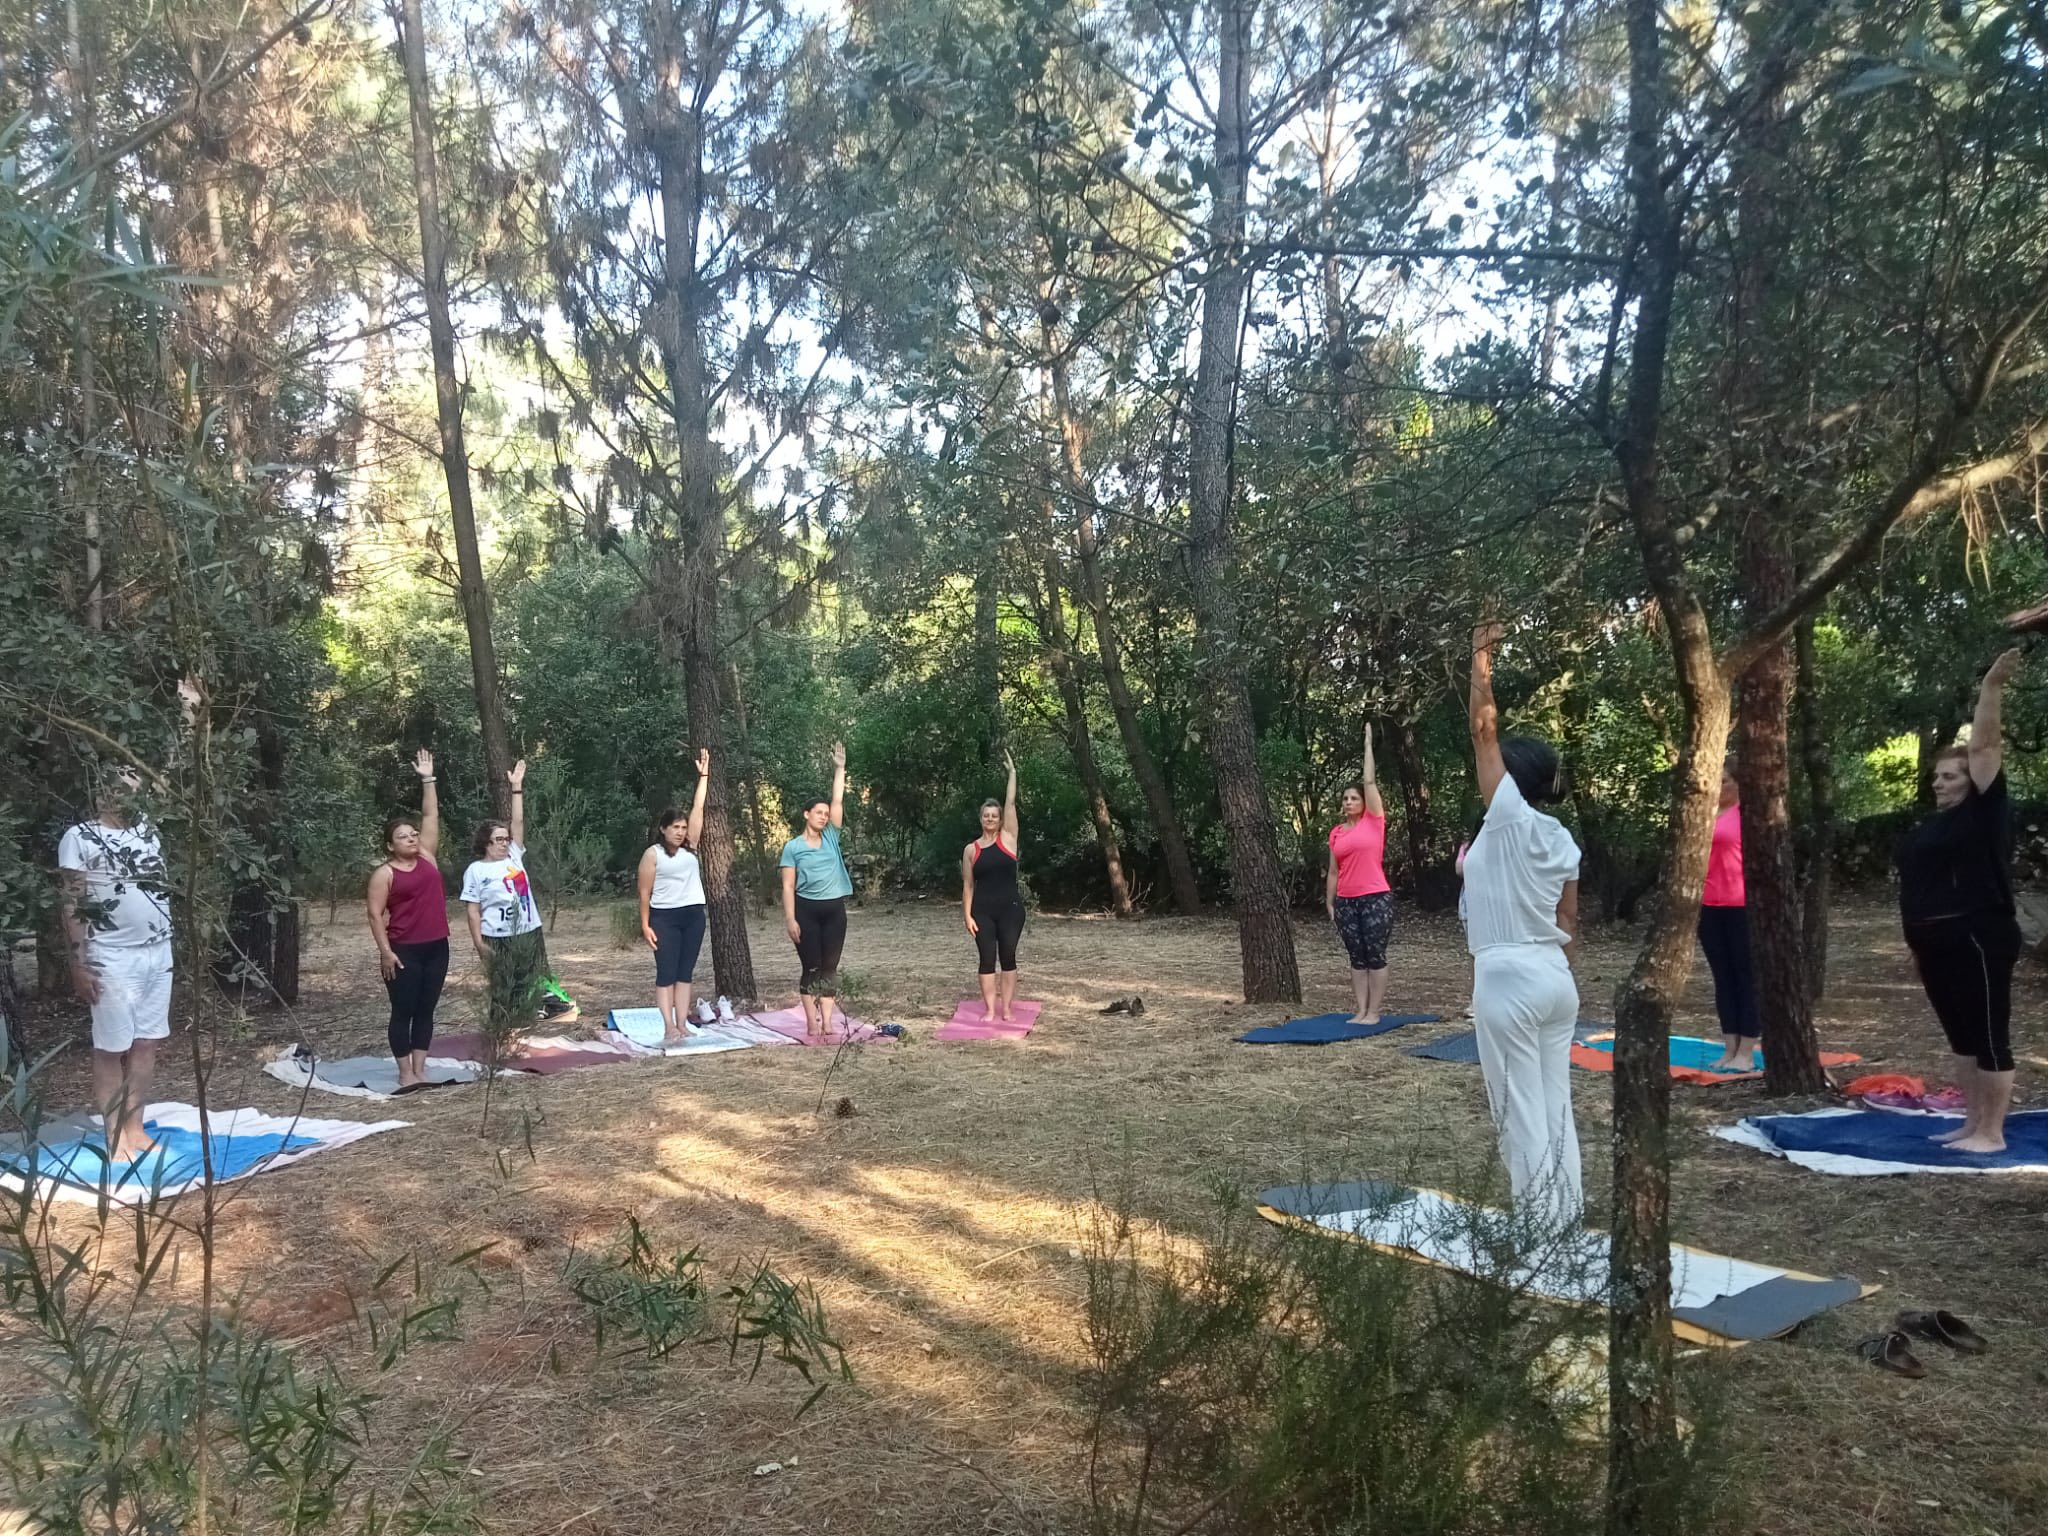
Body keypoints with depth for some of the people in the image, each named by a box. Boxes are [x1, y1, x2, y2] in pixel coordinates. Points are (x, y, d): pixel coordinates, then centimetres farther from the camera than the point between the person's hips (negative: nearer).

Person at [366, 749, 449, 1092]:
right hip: (404, 950, -5)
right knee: (404, 1011, 0)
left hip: (436, 947, 6)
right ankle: (406, 1073, 4)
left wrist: (427, 779, 6)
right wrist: (385, 951, -14)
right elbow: (375, 914, -8)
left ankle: (420, 1069, 13)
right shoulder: (384, 873, -5)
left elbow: (431, 816, 9)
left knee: (426, 1010, 8)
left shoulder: (426, 857, 9)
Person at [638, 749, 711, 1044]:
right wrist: (645, 924, -10)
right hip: (664, 917, -5)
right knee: (666, 973, -5)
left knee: (685, 972, 5)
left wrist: (704, 775, 7)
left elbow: (698, 810, 7)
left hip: (693, 915, 5)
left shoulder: (689, 847, 8)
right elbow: (645, 892, -4)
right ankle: (669, 1028, -9)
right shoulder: (652, 854, -4)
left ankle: (683, 1024, 6)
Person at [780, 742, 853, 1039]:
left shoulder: (831, 838, 7)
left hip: (834, 909, 3)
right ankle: (812, 1023, 5)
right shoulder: (793, 847, -2)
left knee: (830, 968, 4)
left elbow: (838, 802, 2)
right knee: (812, 968, -1)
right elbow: (788, 886, -4)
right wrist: (790, 918, -11)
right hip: (807, 910, -3)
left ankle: (827, 1022, 7)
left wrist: (839, 768, -3)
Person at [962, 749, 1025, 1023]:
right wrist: (967, 915, -2)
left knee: (1008, 957, 3)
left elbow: (1011, 803, -3)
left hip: (1010, 908, 0)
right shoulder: (971, 850, 4)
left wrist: (1012, 771, -5)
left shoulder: (1008, 838, 3)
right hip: (983, 910, 0)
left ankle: (1006, 1008, 9)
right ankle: (989, 1010, 2)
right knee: (987, 958, 0)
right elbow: (967, 885, 5)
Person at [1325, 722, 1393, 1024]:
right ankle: (1360, 1010, 11)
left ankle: (1374, 1012, 4)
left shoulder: (1374, 821, 0)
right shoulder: (1336, 833, 10)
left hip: (1376, 898, -4)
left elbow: (1370, 781, -5)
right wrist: (1329, 903, 10)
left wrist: (1368, 744, -2)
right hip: (1346, 901, 4)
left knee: (1376, 956, -2)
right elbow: (1333, 872, 13)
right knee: (1357, 959, 7)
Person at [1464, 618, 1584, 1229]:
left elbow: (1482, 733, -10)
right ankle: (1564, 1208, 20)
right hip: (1555, 976, 8)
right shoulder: (1562, 839, 7)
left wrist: (1481, 665, -4)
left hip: (1507, 975, -8)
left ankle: (1539, 1218, 4)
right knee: (1554, 1099, 13)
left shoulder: (1510, 818, -12)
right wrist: (1558, 970, 19)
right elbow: (1570, 920, 11)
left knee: (1520, 1105, 0)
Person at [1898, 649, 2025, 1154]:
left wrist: (1992, 689, -20)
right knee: (1962, 1038, 15)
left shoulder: (1984, 812, -6)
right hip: (1939, 946, 9)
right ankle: (1972, 1124, 23)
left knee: (1990, 1038, -2)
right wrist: (1919, 943, 23)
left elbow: (1984, 746, -15)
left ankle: (1992, 1134, 3)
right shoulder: (1931, 827, 16)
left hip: (1978, 941, -9)